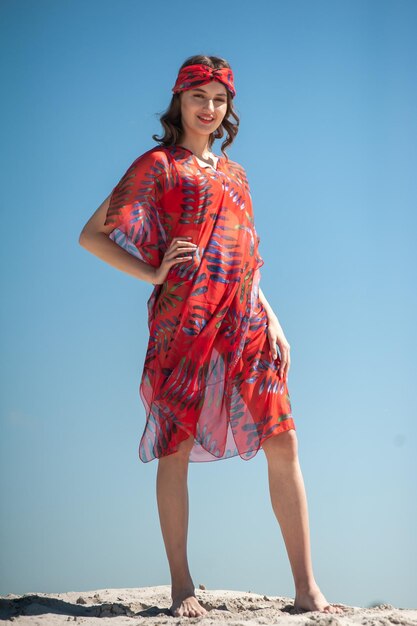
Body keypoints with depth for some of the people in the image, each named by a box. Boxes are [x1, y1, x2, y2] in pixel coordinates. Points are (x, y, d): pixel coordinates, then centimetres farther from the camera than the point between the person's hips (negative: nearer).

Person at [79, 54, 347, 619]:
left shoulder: (234, 173, 23)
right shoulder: (158, 165, 7)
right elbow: (92, 235, 4)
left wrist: (272, 322, 15)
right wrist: (154, 273, -6)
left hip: (247, 318, 5)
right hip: (185, 318, -5)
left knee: (283, 444, -4)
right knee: (176, 446, -6)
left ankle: (307, 589, -4)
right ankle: (182, 587, 1)